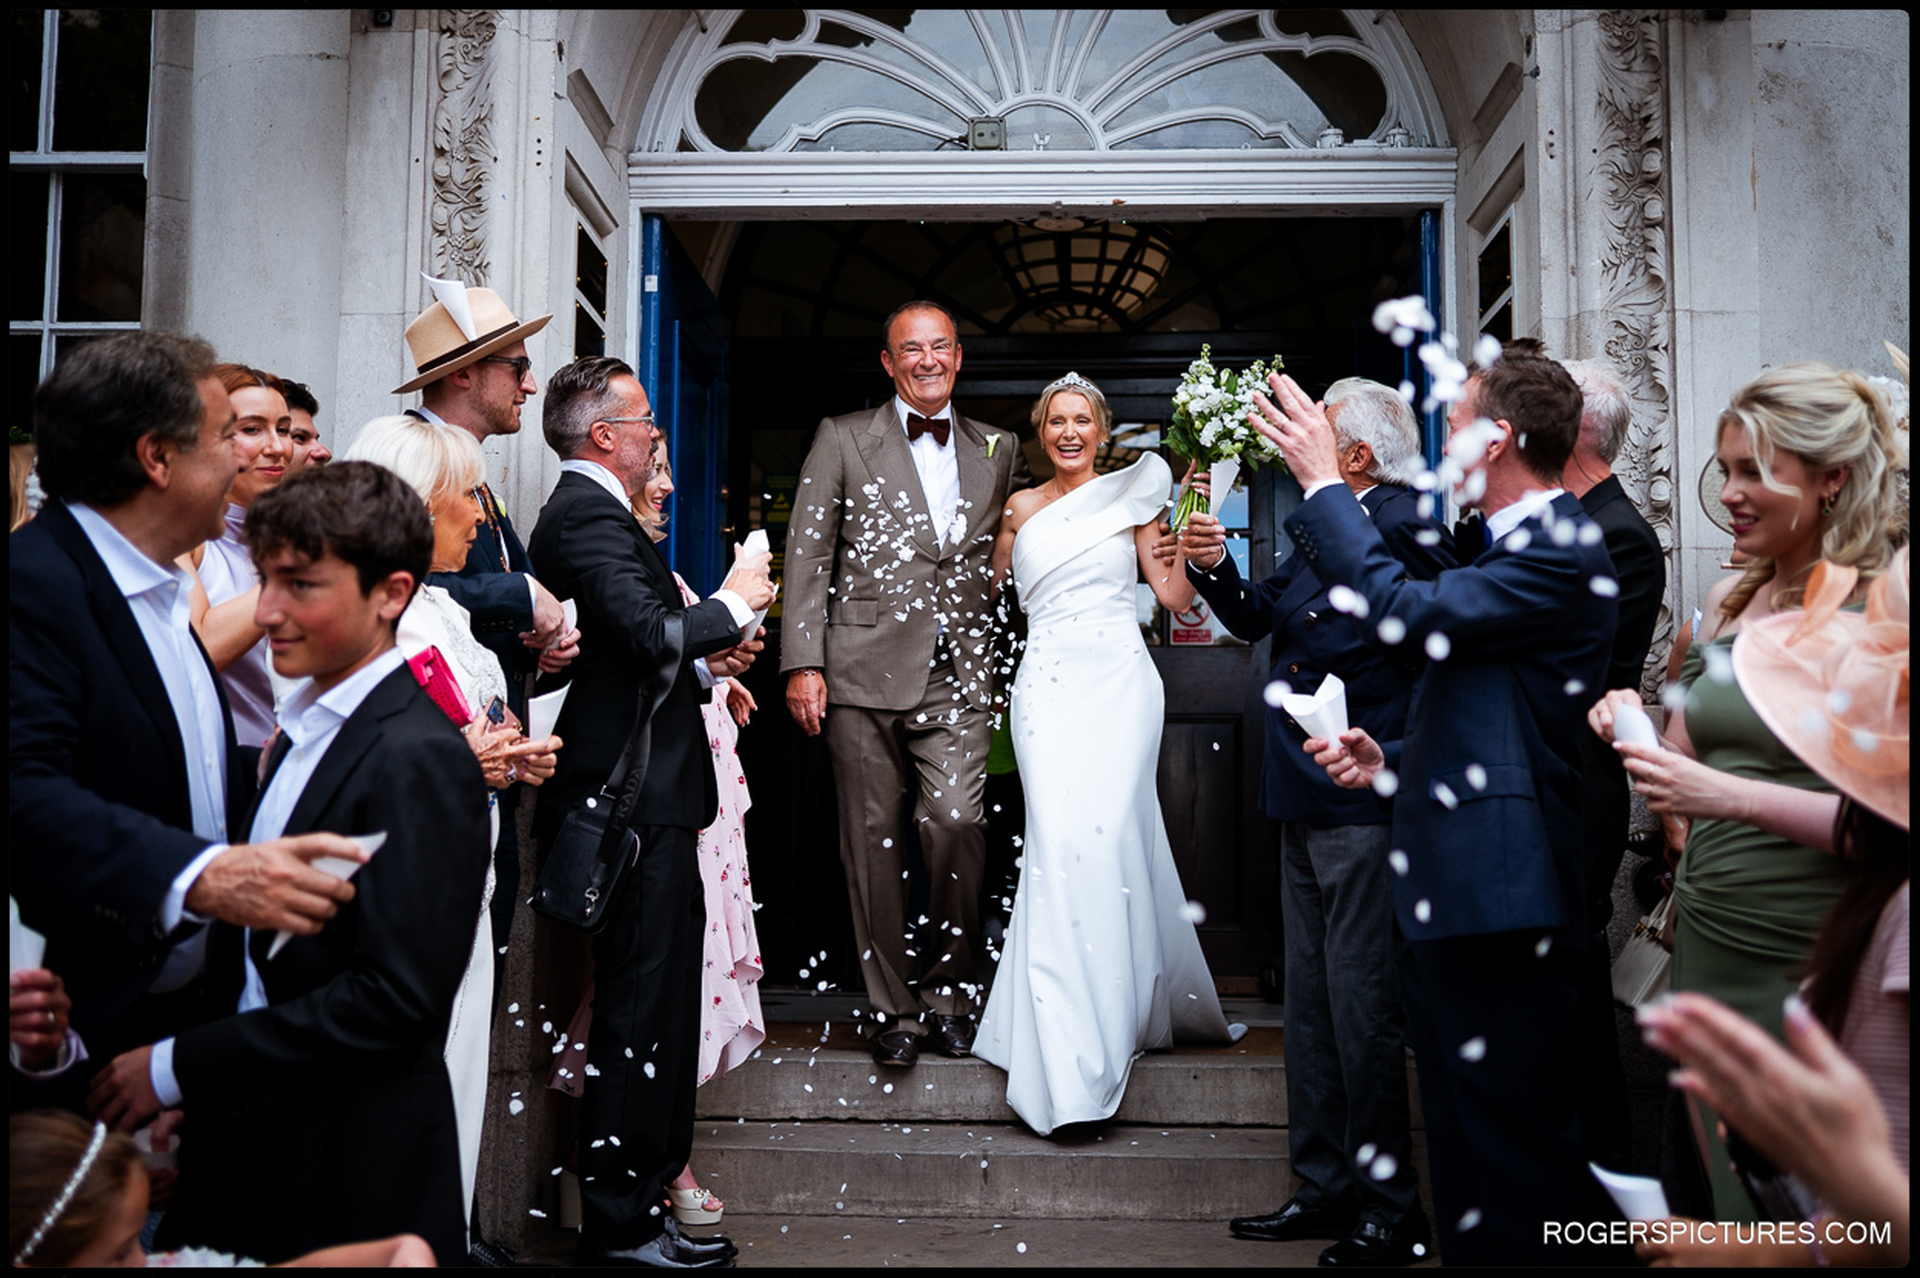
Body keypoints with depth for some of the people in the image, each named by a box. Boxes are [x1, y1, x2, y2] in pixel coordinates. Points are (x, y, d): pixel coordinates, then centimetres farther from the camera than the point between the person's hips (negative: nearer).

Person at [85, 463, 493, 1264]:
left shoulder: (416, 759, -19)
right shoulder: (306, 726, 7)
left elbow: (396, 997, -22)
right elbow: (265, 953, 10)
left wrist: (181, 1068, -16)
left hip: (355, 1169, -7)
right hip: (256, 1132, 8)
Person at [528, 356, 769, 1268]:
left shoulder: (593, 512, 21)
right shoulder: (587, 517, -14)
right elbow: (646, 630, -27)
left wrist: (704, 661, 10)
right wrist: (731, 605, -11)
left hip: (644, 793, 11)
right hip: (634, 796, -11)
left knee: (659, 994, 17)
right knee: (638, 1005, -5)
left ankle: (652, 1177, 29)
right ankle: (618, 1224, 5)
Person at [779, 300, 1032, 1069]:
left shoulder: (998, 451, 15)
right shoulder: (843, 439, 7)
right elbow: (807, 555, 2)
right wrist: (802, 664, -5)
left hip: (958, 676, 1)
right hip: (866, 672, -1)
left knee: (958, 826, -10)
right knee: (875, 841, 3)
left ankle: (947, 994, 9)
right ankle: (893, 1008, 15)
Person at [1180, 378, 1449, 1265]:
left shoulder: (1402, 526, -14)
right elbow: (1254, 617, 15)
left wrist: (1387, 753, -17)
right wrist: (1213, 566, -2)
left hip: (1364, 810, -10)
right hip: (1307, 807, 10)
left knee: (1361, 1007, -1)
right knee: (1311, 1001, 15)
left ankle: (1390, 1216, 13)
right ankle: (1324, 1189, 27)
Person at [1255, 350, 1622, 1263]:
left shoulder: (1562, 552, -13)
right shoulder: (1521, 548, 18)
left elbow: (1410, 614, -24)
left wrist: (1323, 482, -15)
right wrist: (1389, 760, 9)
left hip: (1500, 903, -10)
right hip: (1449, 895, 10)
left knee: (1517, 1160, 0)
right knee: (1464, 1152, 19)